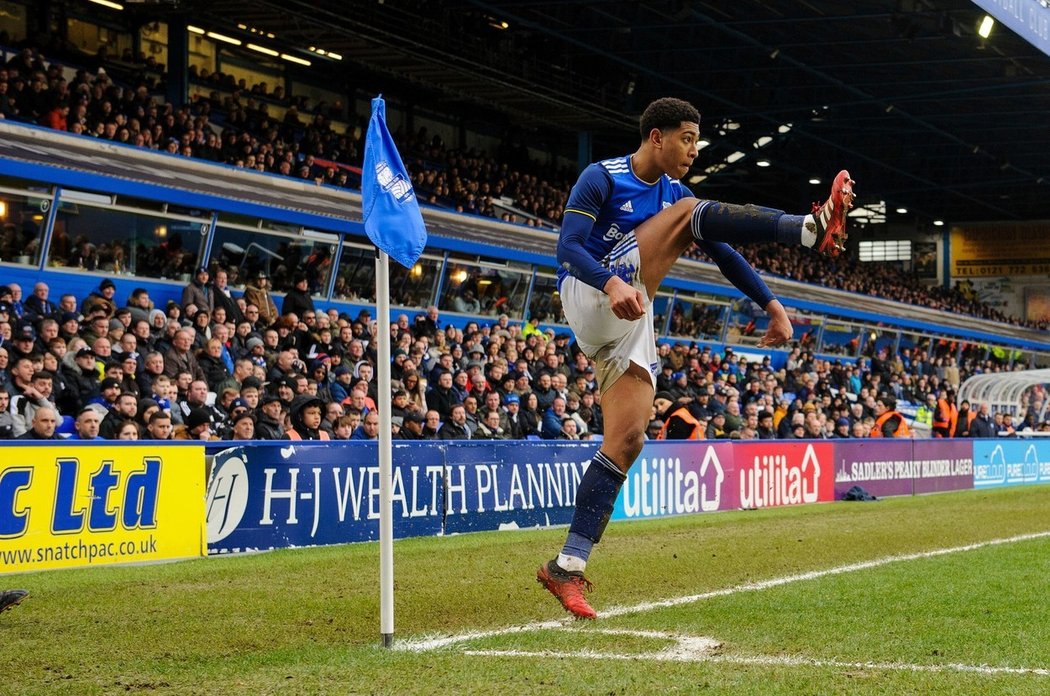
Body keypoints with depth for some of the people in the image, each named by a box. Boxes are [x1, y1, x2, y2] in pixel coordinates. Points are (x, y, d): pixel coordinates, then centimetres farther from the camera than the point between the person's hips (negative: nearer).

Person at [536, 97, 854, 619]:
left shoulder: (672, 191, 18)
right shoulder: (602, 178, -4)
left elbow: (723, 252, 21)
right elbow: (568, 247, -17)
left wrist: (771, 305, 12)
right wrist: (612, 284, -35)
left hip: (629, 326, 8)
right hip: (591, 302, -8)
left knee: (627, 440, -7)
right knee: (687, 212, -16)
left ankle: (567, 567, -6)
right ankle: (812, 228, -33)